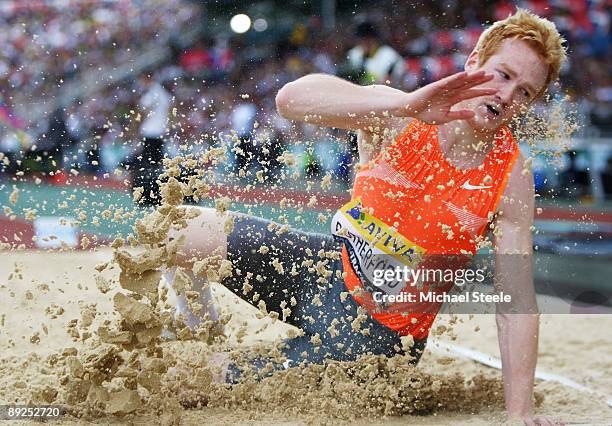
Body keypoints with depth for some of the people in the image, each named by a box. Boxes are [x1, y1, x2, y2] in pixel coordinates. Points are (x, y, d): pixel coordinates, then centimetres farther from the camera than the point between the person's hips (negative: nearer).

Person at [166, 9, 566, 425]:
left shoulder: (512, 177, -15)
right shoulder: (398, 118, -15)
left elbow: (517, 303, -15)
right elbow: (292, 98, -33)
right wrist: (408, 104, -45)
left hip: (376, 331, -2)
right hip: (327, 264, 2)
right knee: (181, 232, -8)